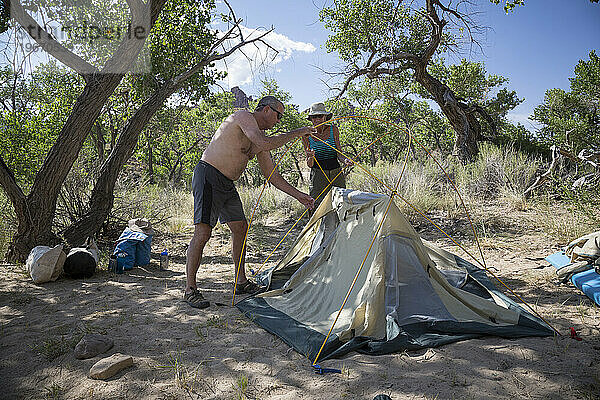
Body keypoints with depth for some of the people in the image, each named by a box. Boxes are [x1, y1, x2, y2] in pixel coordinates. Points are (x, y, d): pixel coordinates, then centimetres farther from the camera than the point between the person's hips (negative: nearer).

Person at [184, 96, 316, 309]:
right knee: (203, 232, -13)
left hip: (227, 184, 10)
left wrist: (298, 194, 14)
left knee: (240, 228, 11)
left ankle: (241, 282, 23)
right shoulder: (244, 116, -10)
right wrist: (297, 133, -15)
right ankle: (190, 289, -2)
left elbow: (272, 176, 17)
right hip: (208, 177, -10)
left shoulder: (258, 140, 15)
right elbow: (265, 144, -27)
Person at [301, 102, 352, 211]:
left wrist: (344, 160, -22)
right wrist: (311, 158, -29)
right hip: (318, 175, -2)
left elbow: (338, 154, 1)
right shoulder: (307, 135, -5)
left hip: (336, 173, 2)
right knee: (315, 206, -10)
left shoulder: (333, 130, -2)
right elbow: (309, 165, -5)